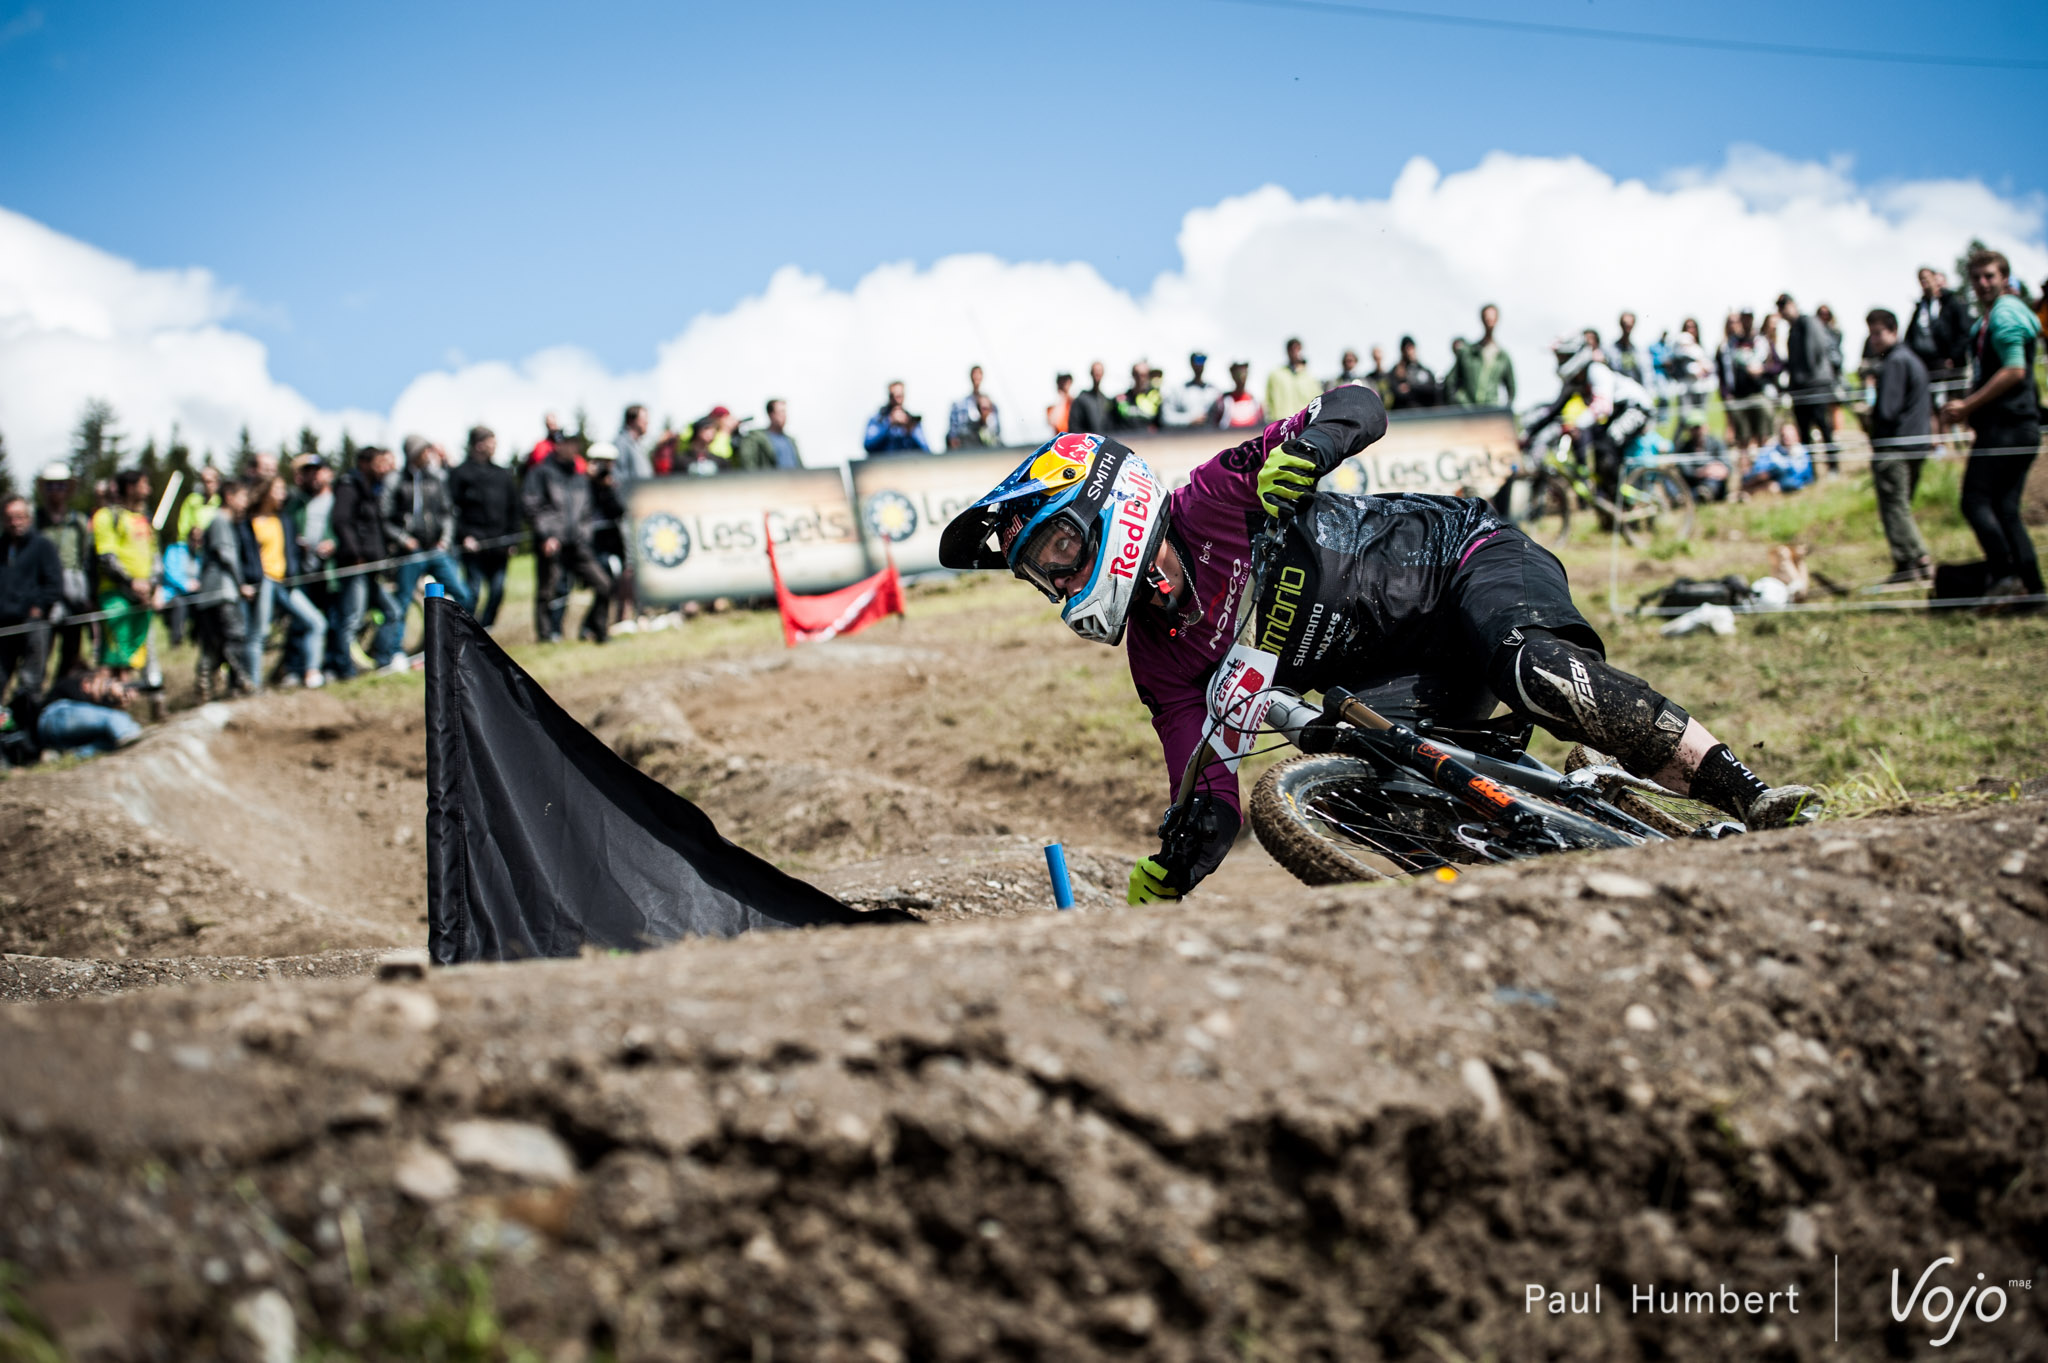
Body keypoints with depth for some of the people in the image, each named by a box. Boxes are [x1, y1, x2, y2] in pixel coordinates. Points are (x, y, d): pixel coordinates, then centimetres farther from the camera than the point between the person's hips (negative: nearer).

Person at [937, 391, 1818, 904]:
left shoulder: (1214, 500, -15)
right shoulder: (1159, 660, 0)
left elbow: (1358, 408, -16)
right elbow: (1208, 798, -5)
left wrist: (1303, 450, -39)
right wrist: (1168, 871, -26)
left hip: (1463, 560, -6)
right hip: (1411, 684, 6)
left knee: (1540, 674, -37)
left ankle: (1745, 798, -35)